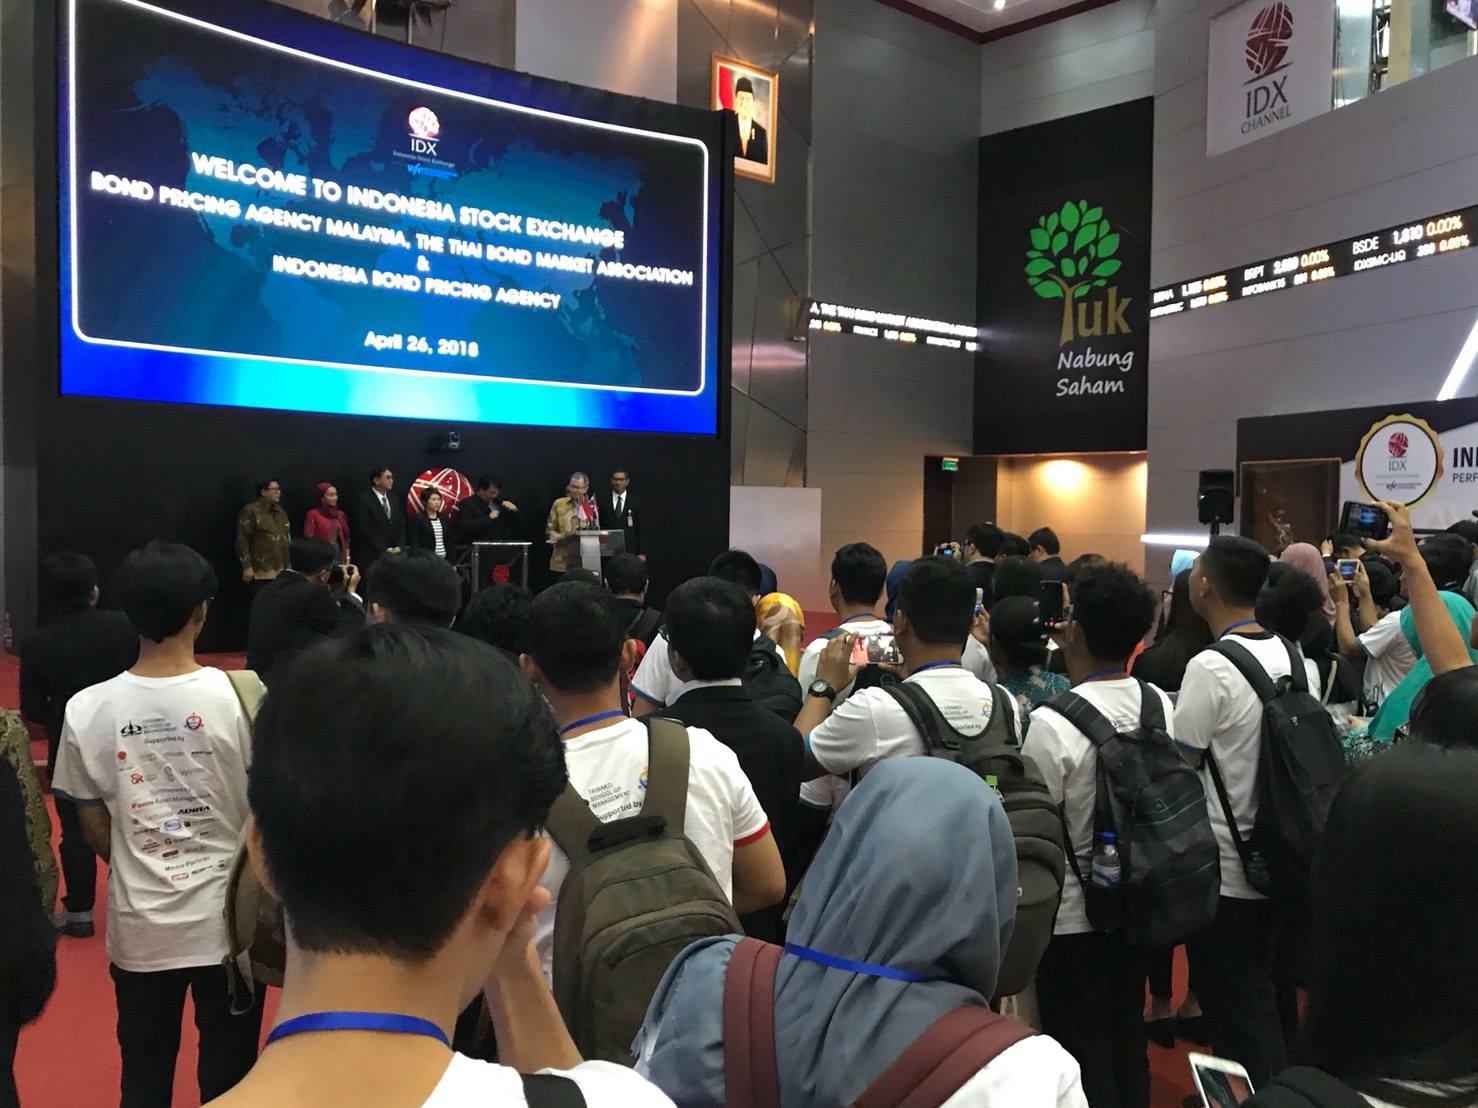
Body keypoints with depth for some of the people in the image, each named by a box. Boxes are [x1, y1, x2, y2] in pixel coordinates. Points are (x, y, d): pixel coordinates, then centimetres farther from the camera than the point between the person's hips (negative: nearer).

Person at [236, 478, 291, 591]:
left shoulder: (280, 511, 16)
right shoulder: (250, 511, -7)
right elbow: (243, 541, -11)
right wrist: (247, 566, -15)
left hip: (282, 571, 7)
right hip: (261, 572, -7)